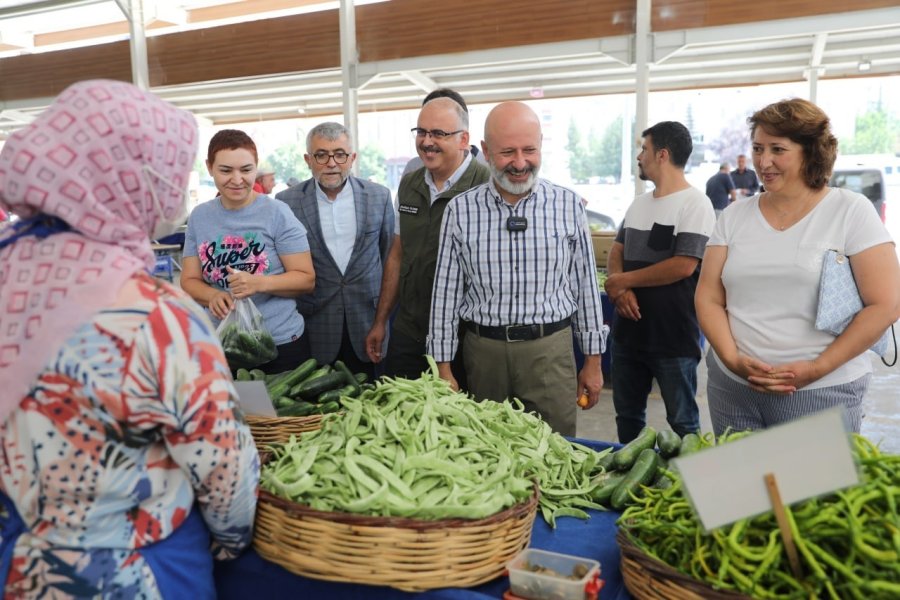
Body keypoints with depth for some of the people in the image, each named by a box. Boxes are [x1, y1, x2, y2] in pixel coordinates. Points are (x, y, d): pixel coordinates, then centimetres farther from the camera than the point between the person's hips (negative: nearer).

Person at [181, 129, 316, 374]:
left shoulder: (277, 213, -8)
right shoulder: (199, 217, 3)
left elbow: (306, 279, -8)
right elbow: (189, 280, 5)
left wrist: (259, 283, -24)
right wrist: (213, 296, -16)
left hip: (280, 343, -3)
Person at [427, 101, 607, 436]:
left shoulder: (568, 205, -1)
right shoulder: (460, 210, -1)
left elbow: (586, 285, 4)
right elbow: (445, 292, 2)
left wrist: (593, 360, 6)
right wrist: (443, 367, 1)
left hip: (550, 349, 0)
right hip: (483, 350, 1)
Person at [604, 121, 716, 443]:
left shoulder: (695, 204, -12)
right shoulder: (639, 203, 12)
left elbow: (683, 266, -21)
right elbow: (616, 250, 11)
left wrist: (623, 280, -12)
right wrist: (620, 291, -10)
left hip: (673, 336, -7)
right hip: (628, 329, 7)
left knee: (683, 421, 8)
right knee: (627, 415, 18)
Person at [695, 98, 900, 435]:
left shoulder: (850, 211, -3)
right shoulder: (735, 217, 6)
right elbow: (708, 298, 4)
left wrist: (816, 368, -14)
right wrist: (733, 359, -12)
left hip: (821, 392, -3)